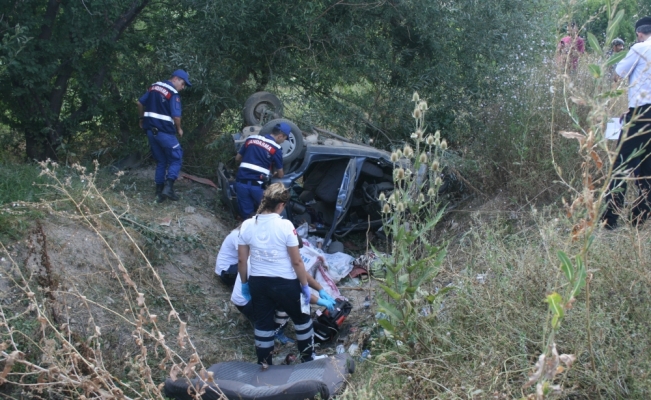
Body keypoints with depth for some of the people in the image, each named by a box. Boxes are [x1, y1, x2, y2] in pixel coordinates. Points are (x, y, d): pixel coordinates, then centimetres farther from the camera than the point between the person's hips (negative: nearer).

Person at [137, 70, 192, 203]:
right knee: (176, 159, 5)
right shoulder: (173, 94, -13)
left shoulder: (154, 86, 10)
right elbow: (176, 116, -19)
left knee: (161, 161, 16)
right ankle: (168, 187, -11)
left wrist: (142, 119, 27)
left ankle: (159, 191, 15)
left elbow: (140, 103, 14)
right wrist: (179, 129, -1)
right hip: (165, 132, -7)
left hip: (151, 131, 7)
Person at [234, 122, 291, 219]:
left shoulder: (251, 139, 11)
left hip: (241, 182, 4)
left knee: (246, 215, 10)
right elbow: (280, 175, 6)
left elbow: (237, 158, 21)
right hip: (258, 185, -4)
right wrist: (271, 175, 29)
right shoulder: (276, 148, -2)